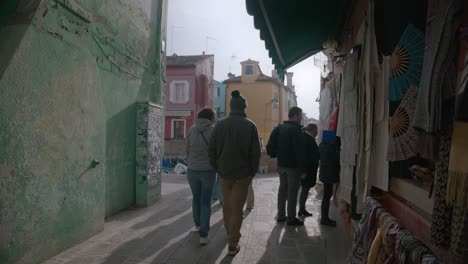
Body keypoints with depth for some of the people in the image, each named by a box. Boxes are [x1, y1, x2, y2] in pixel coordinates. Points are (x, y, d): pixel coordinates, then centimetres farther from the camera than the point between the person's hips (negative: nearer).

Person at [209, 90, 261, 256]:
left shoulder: (220, 125, -1)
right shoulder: (249, 126, -10)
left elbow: (212, 150, 1)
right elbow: (255, 152, -10)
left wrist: (217, 168, 11)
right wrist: (253, 171, 2)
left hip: (224, 172, 3)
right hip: (242, 173, -3)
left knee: (227, 204, 19)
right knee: (237, 208, 4)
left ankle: (231, 233, 37)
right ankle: (232, 244, 8)